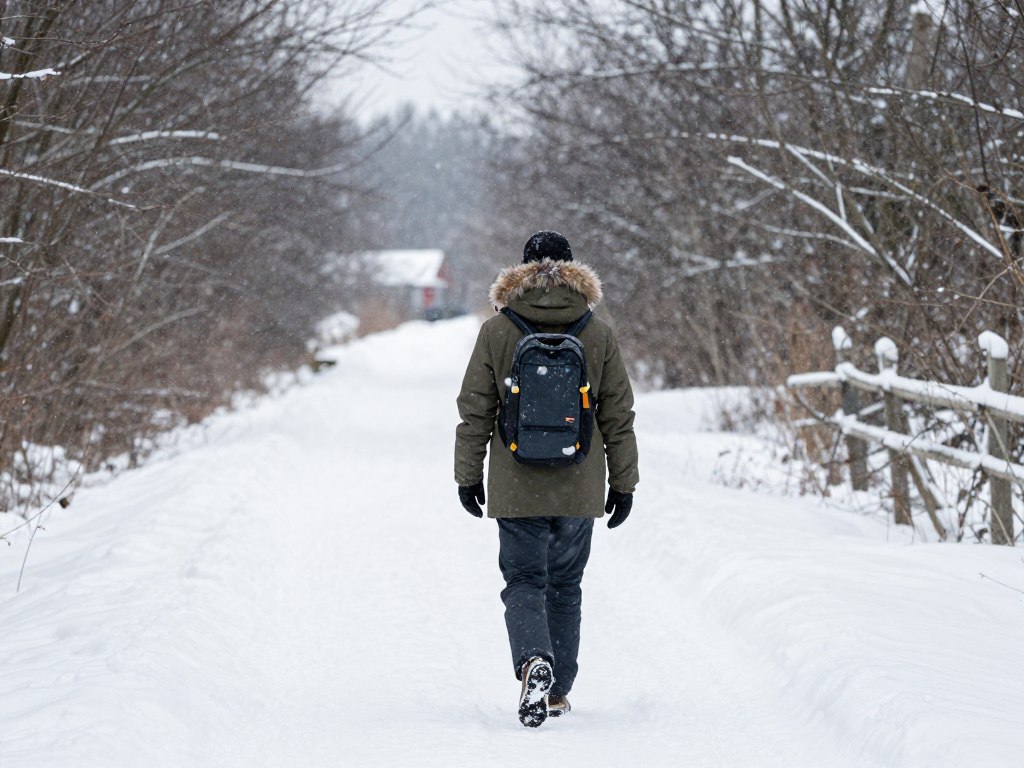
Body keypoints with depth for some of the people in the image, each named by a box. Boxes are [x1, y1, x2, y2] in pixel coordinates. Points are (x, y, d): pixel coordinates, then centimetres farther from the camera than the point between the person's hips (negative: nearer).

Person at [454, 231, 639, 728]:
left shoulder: (496, 332, -4)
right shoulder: (599, 336, -1)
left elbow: (474, 411, -1)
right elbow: (617, 417, 4)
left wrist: (468, 476, 9)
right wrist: (623, 483, 12)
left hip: (516, 489, -2)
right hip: (579, 487, 2)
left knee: (524, 581, 4)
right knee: (565, 585, 15)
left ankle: (534, 662, -24)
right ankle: (558, 691, 19)